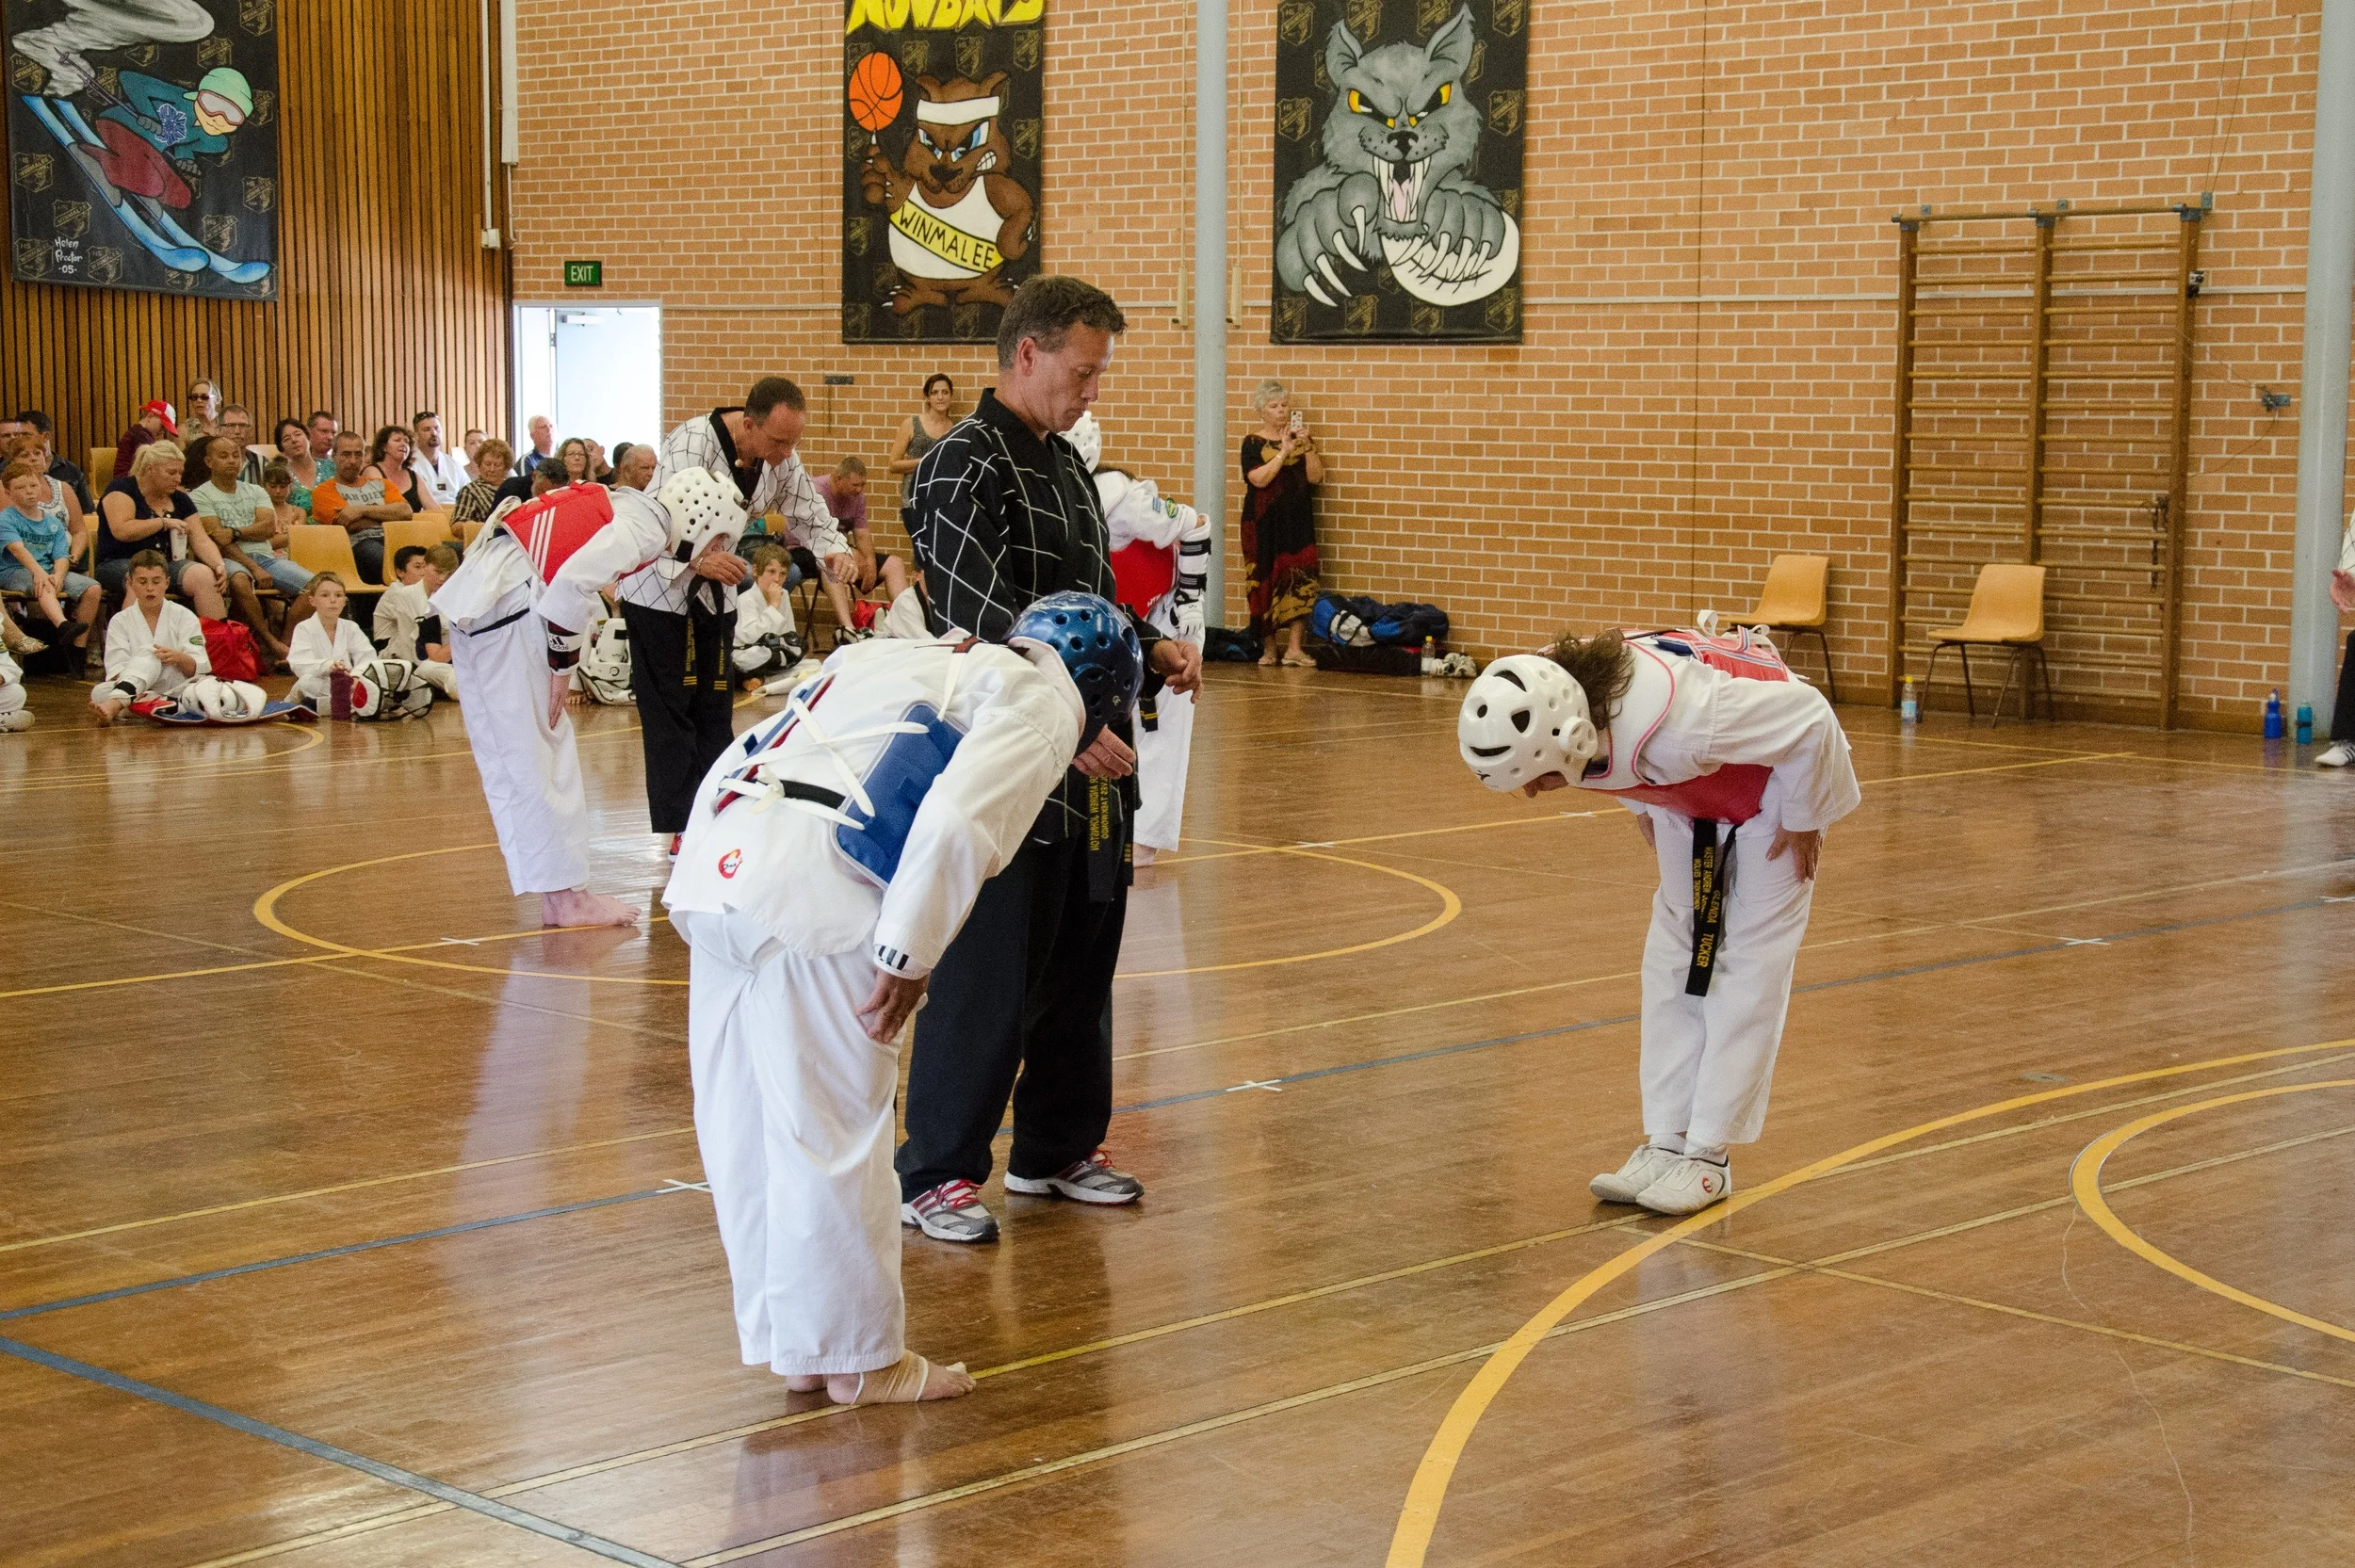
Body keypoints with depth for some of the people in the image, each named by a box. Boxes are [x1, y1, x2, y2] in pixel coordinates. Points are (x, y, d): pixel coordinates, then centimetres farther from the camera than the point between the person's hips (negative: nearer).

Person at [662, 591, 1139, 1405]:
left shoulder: (887, 659, 32)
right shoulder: (1042, 703, 8)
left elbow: (738, 766, 27)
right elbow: (957, 819, -11)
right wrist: (909, 958, -9)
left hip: (713, 864, 8)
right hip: (817, 893, -8)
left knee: (743, 1121, 16)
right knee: (834, 1132, 4)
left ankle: (784, 1336, 29)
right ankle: (857, 1356, 16)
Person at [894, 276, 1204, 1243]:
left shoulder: (1064, 465, 17)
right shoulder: (963, 469, -13)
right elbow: (982, 629, -22)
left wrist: (1150, 650, 7)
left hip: (1086, 767, 9)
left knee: (1080, 967, 15)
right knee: (987, 978, -3)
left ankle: (1056, 1147, 29)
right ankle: (936, 1173, 7)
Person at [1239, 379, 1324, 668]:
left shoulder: (1301, 439, 9)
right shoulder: (1253, 443, 1)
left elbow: (1316, 477, 0)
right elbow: (1259, 479, -13)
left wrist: (1307, 446, -12)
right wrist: (1284, 451, -17)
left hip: (1298, 522, 2)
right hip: (1264, 523, -2)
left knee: (1300, 579, -8)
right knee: (1266, 581, -1)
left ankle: (1294, 648, -6)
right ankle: (1269, 647, 9)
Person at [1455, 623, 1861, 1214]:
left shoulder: (1678, 723, -46)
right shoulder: (1549, 713, -26)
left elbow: (1810, 718, -32)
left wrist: (1801, 821, -18)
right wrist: (1645, 811, 8)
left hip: (1775, 776, -7)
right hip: (1689, 797, 7)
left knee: (1750, 965, -5)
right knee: (1674, 955, 5)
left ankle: (1708, 1154, 0)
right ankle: (1667, 1142, 11)